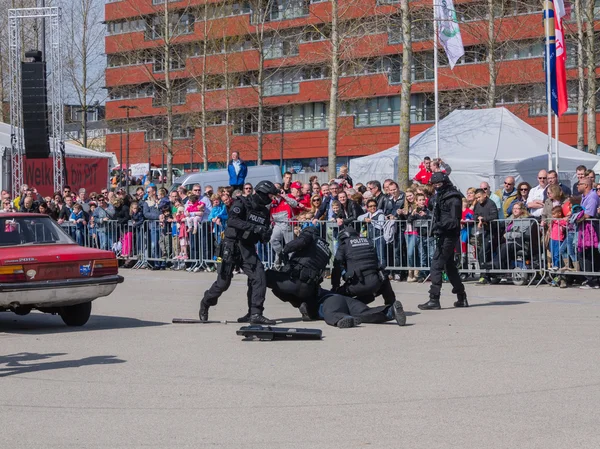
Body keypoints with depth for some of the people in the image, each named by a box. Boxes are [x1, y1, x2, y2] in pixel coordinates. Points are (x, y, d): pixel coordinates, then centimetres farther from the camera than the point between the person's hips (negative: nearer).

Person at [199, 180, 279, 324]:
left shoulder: (264, 212, 10)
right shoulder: (242, 203, -9)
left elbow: (263, 239, 12)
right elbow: (232, 220, -27)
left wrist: (266, 234, -13)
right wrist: (253, 227, -34)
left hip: (248, 249, 6)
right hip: (232, 246, -6)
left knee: (259, 277, -12)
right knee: (223, 282, -2)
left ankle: (255, 314, -8)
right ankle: (205, 303, 25)